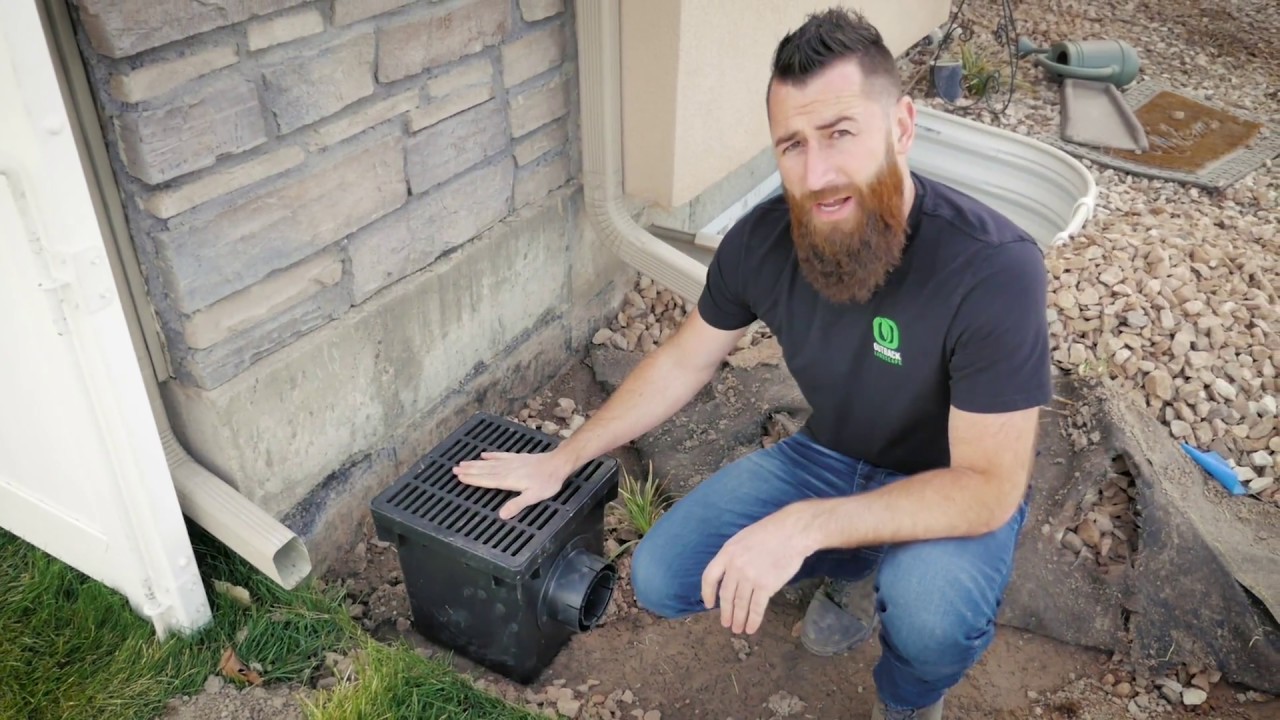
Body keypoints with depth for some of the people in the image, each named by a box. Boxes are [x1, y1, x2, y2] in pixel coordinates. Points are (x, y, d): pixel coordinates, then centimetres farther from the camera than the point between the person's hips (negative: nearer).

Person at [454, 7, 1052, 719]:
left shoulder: (995, 268, -34)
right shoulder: (763, 239, -18)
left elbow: (989, 487, -32)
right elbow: (684, 361, -1)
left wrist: (804, 524, -42)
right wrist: (562, 460, 2)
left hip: (954, 490, -4)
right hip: (831, 458, 5)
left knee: (929, 609, -37)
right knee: (661, 581, -5)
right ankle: (858, 568, 17)